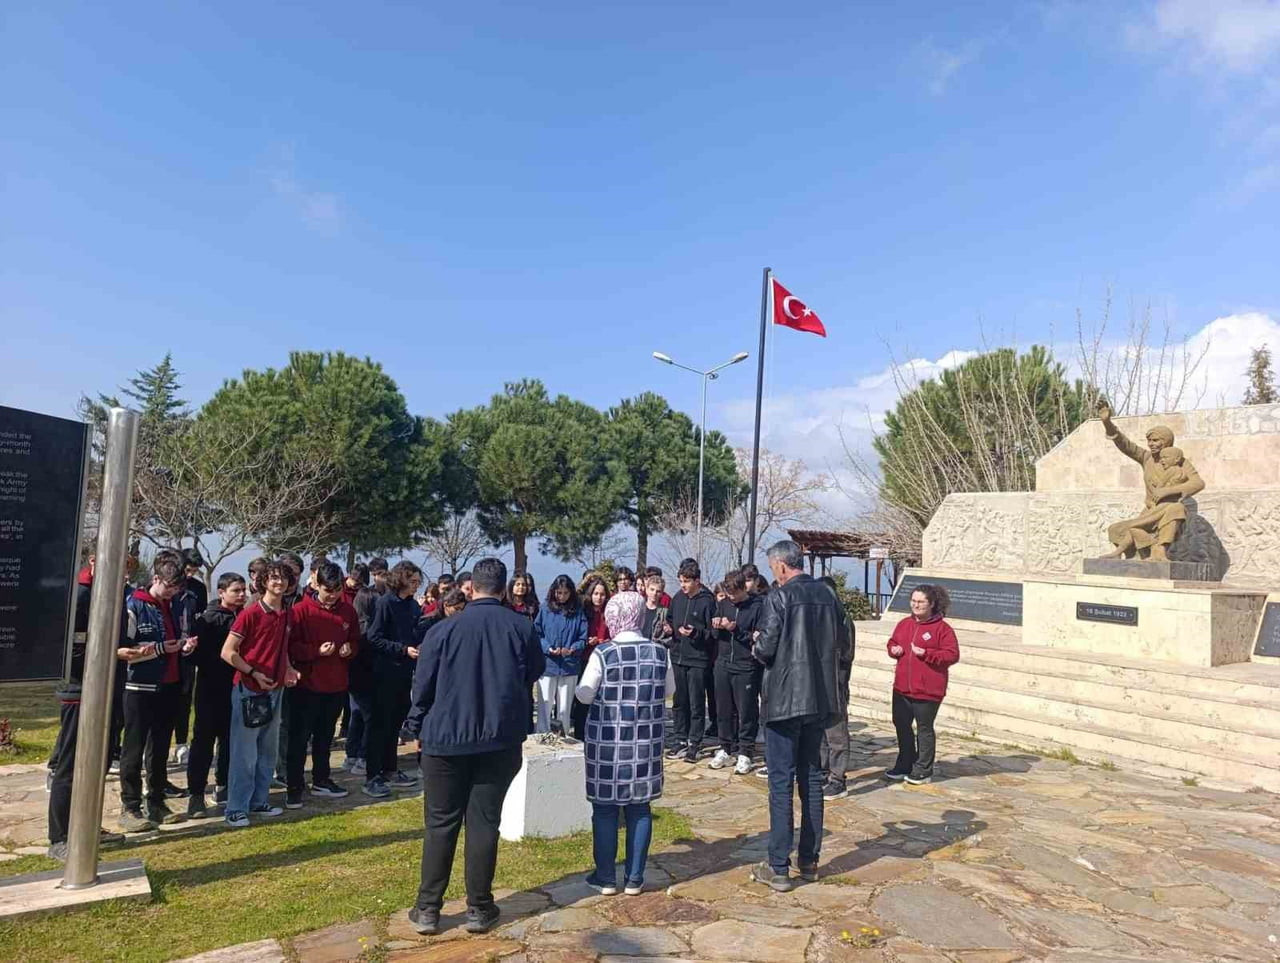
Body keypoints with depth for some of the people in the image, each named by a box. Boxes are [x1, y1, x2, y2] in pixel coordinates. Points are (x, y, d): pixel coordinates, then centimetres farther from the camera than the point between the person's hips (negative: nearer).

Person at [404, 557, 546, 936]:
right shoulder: (522, 628, -6)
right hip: (501, 740, 1)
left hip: (445, 738, 0)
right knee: (484, 822, 8)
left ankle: (427, 909, 18)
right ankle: (479, 908, 16)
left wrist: (418, 729, 11)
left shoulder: (444, 629, -8)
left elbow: (423, 686, -2)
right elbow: (534, 674, 10)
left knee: (440, 824, 10)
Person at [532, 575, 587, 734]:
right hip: (547, 666, -1)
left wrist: (572, 649, -17)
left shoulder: (578, 612, 3)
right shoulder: (545, 610, 1)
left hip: (569, 667, 1)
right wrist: (548, 649, -16)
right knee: (545, 706, 4)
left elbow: (583, 638, 2)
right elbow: (536, 634, 0)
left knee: (564, 708, 10)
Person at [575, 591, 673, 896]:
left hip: (608, 740, -3)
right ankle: (634, 879, 20)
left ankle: (606, 877, 18)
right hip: (646, 741, 3)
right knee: (639, 807, 12)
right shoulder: (659, 652, -4)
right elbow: (669, 689, 9)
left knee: (605, 808, 10)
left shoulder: (603, 653, -14)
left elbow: (584, 695, -9)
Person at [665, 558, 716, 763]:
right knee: (679, 702, 13)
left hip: (698, 659, -5)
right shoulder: (677, 598, 6)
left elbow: (713, 632, -10)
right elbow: (671, 621, 21)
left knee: (696, 704, 2)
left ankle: (694, 743, 12)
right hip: (678, 656, 5)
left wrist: (695, 632, -24)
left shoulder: (707, 601, -10)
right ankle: (679, 740, 23)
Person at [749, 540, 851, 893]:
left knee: (781, 783, 1)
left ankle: (779, 868, 7)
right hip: (820, 699, 6)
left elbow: (765, 648, -16)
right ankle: (809, 861, 24)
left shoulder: (778, 597, -14)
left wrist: (756, 647, 5)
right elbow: (842, 642, 10)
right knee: (812, 779, 15)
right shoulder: (827, 595, 5)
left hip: (785, 699, -6)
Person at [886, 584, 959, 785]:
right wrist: (894, 649, -2)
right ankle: (905, 765, 31)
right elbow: (892, 643, 21)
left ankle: (923, 771, 19)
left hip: (927, 690, -6)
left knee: (924, 728, 6)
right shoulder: (904, 624, 9)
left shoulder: (942, 628, -9)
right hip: (902, 687, 6)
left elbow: (952, 655, -13)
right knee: (901, 725, 15)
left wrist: (926, 654, -22)